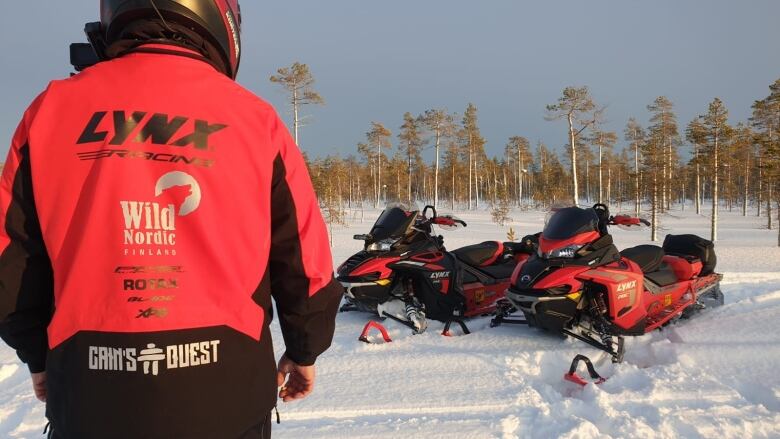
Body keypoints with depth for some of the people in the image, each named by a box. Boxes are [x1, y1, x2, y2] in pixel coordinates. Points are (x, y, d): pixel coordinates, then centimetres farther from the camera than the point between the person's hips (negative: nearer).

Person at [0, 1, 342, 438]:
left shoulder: (54, 107, 0)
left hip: (91, 388, 2)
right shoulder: (254, 117, -5)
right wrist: (304, 351, 14)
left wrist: (40, 353, 20)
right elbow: (303, 258, -2)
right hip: (223, 392, -1)